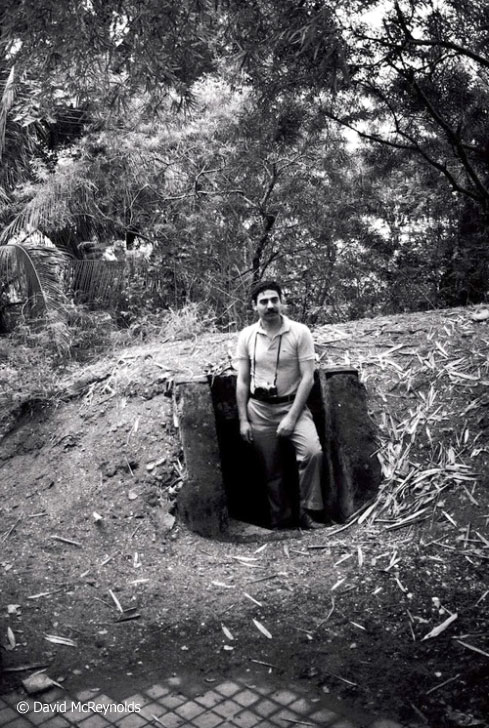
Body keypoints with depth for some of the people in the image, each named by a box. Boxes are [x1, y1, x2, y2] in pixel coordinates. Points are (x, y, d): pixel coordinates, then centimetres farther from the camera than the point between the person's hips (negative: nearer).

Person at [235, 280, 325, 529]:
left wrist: (292, 417, -17)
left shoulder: (300, 332, -9)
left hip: (292, 404, -2)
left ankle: (307, 512, -10)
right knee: (271, 469, 8)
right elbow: (242, 381, 2)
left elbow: (307, 377, -12)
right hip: (259, 408, 2)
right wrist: (243, 420, -2)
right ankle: (280, 518, 26)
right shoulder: (247, 336, -1)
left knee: (312, 451, -25)